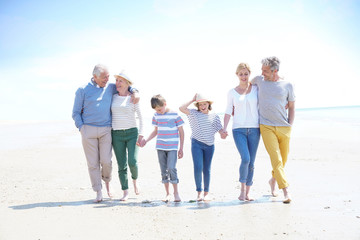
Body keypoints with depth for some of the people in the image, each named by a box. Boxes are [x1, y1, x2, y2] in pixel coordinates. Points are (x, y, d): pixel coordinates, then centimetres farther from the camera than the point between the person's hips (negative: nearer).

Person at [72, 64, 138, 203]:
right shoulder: (82, 90, 2)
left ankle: (107, 181, 24)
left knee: (106, 161, -7)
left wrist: (134, 92, 3)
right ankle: (98, 193, 6)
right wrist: (81, 128, -8)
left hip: (106, 130, 2)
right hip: (88, 130, -1)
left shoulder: (111, 88, 9)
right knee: (93, 163, -1)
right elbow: (76, 112, 5)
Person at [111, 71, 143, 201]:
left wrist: (140, 135, -5)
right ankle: (125, 192, 9)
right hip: (117, 134, 2)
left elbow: (140, 117, 3)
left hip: (132, 133, -2)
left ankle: (135, 180, 20)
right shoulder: (112, 97, 8)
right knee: (122, 165, 0)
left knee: (132, 162, -12)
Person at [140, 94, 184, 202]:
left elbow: (181, 132, -1)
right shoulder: (156, 116, 8)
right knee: (163, 170, 5)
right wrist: (146, 140, 4)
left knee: (171, 168, -14)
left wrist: (181, 148, -1)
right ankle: (167, 193, 15)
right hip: (160, 147, 5)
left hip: (172, 147, -4)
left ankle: (176, 192, 0)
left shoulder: (175, 115, -6)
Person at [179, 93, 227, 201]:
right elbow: (181, 108, -8)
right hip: (197, 144, -2)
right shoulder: (194, 114, 3)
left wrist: (223, 134, -15)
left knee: (207, 169, 8)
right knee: (198, 168, -10)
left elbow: (220, 130, 7)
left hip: (209, 145, 2)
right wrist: (192, 100, -2)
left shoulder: (214, 116, 7)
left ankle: (206, 192, 18)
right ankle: (199, 192, 2)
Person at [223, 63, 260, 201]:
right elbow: (228, 112, 6)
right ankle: (242, 188, 2)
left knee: (251, 163, 3)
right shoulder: (232, 93, 6)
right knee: (245, 159, -18)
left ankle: (247, 193, 14)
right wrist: (224, 129, -3)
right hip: (239, 129, -1)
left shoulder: (256, 89, 7)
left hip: (254, 129, 2)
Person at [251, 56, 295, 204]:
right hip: (266, 127, -1)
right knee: (276, 159, -13)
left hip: (284, 127, 2)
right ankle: (286, 191, -14)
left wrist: (290, 126, 4)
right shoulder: (259, 80, 5)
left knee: (283, 159, 10)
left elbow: (291, 107, 12)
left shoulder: (287, 85, 4)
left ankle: (273, 180, 38)